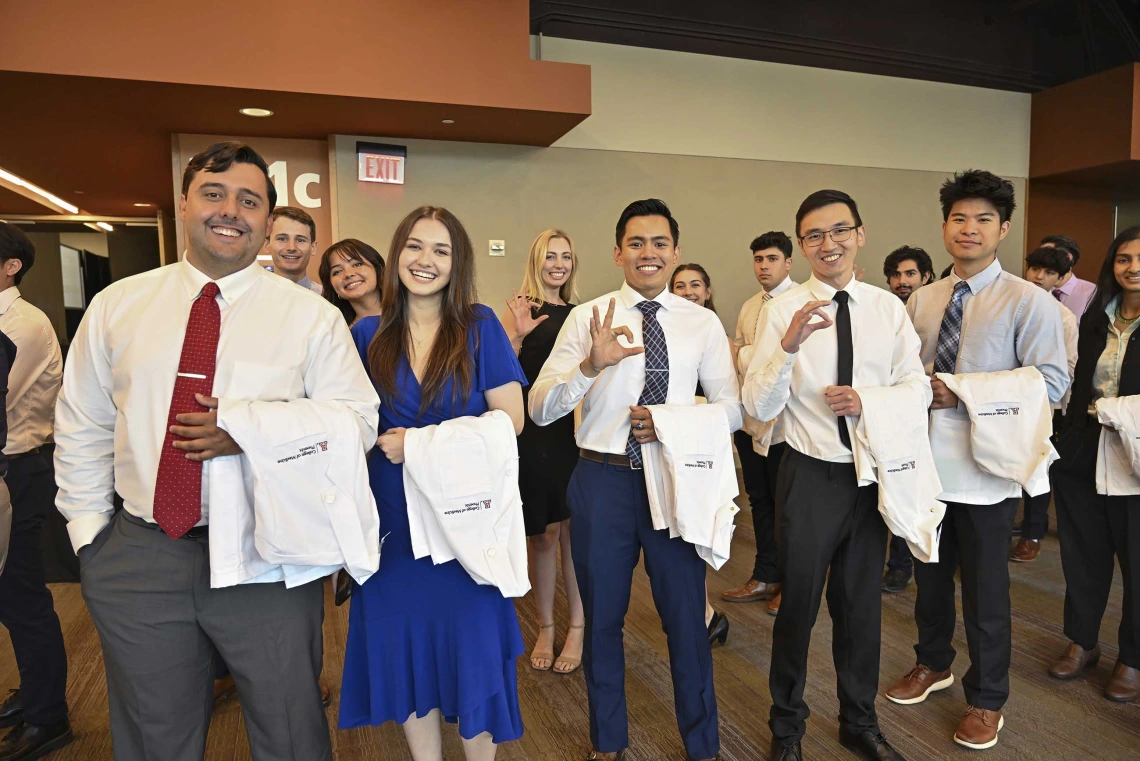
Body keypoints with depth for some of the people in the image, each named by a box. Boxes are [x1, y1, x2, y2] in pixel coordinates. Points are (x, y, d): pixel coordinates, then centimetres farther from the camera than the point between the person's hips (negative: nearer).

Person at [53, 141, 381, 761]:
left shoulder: (311, 316, -3)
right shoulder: (116, 305, 6)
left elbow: (357, 420, -7)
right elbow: (81, 425, 12)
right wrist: (87, 526, 5)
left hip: (266, 563, -2)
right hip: (135, 560, 3)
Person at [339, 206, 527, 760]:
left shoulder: (479, 326, -4)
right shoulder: (367, 335, 4)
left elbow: (510, 420, -8)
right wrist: (384, 443, -7)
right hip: (391, 515, 3)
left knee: (471, 644, 6)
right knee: (404, 646, 11)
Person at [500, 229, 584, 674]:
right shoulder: (522, 308, 0)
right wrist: (517, 336, -22)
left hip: (575, 432, 3)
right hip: (533, 432, -3)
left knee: (573, 529, 5)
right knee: (544, 533, 6)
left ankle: (577, 628, 20)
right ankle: (545, 628, 23)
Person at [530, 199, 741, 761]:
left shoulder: (703, 323, 3)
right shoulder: (586, 318, -3)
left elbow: (733, 408, 3)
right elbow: (539, 409, -11)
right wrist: (590, 365, -29)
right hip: (604, 480, 0)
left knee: (686, 616, 12)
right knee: (602, 617, 15)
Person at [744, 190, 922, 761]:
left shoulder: (888, 308, 0)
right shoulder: (782, 311, -10)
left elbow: (918, 386, 3)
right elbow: (758, 407, -15)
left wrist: (869, 401, -17)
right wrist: (789, 345, -31)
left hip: (875, 474, 3)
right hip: (812, 475, -3)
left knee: (862, 602, 19)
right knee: (798, 604, 11)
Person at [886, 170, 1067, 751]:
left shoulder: (1028, 302, -8)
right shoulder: (921, 301, 7)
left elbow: (1052, 382, -15)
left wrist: (964, 392, -22)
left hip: (984, 469, -4)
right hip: (924, 461, 5)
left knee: (985, 591, 9)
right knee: (929, 575, 20)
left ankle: (986, 699, 31)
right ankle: (933, 664, 45)